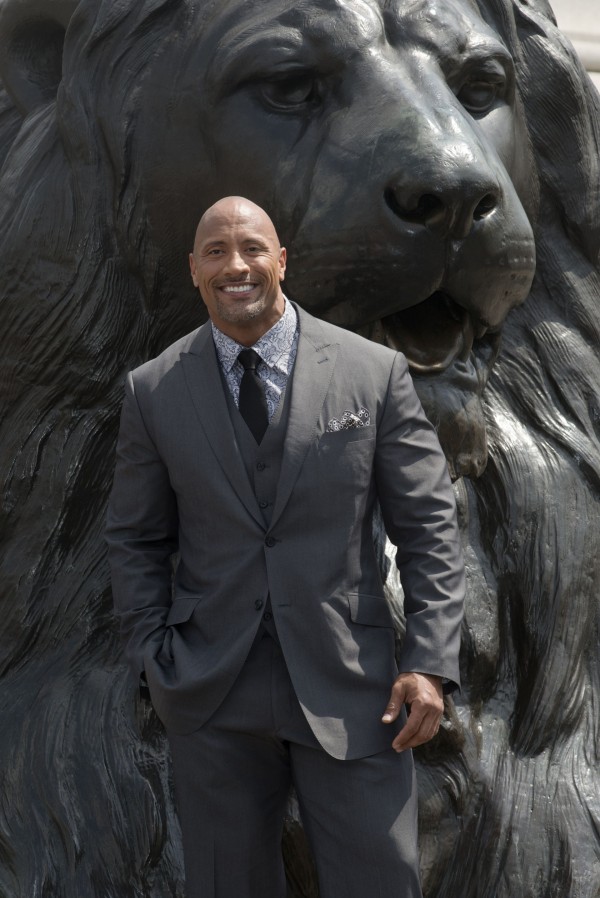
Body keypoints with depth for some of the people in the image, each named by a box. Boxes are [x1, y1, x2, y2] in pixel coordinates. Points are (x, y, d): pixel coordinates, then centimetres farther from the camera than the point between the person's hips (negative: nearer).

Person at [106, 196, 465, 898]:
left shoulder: (375, 372, 0)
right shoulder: (153, 391, 5)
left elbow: (427, 525, 1)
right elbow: (135, 540, 11)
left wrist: (431, 661, -7)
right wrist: (154, 662, 0)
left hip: (348, 684, -1)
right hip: (210, 694, 1)